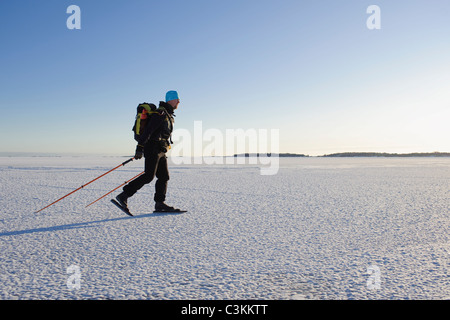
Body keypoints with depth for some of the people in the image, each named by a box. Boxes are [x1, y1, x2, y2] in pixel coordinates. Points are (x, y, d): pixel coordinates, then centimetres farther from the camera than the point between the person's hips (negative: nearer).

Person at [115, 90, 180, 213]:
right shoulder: (161, 113, -12)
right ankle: (123, 196, -11)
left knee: (164, 176, 6)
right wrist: (139, 148, -26)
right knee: (149, 176, -14)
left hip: (160, 151, 10)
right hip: (153, 149, -10)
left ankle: (159, 203, 9)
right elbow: (148, 130, -20)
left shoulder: (168, 115, 19)